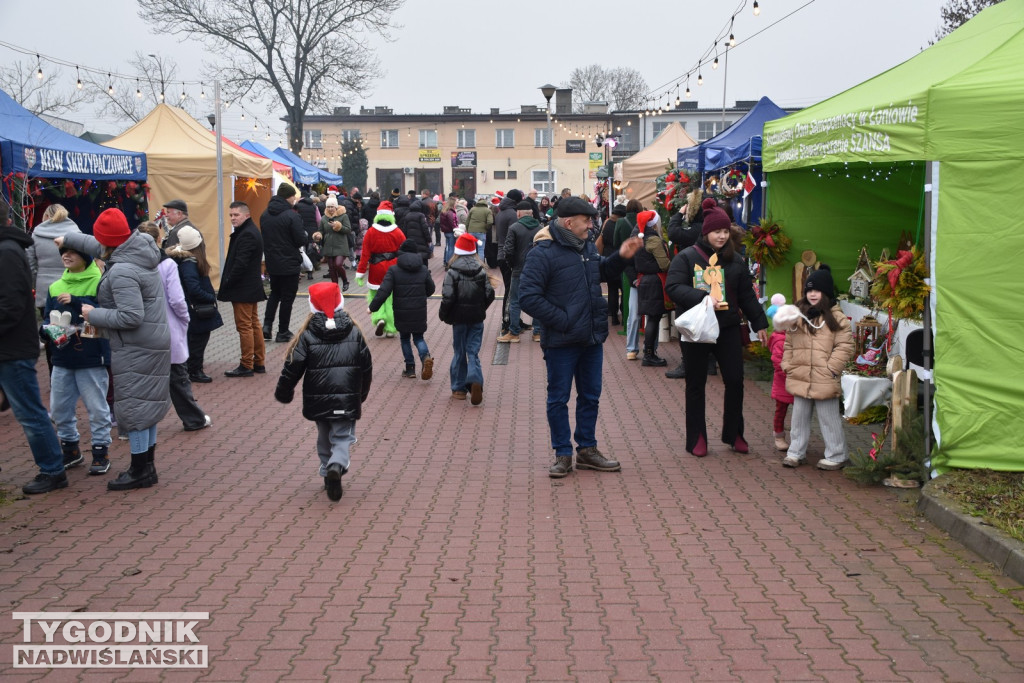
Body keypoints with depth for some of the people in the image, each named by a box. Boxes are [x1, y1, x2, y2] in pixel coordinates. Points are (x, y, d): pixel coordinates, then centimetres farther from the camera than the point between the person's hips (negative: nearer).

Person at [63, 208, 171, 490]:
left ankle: (139, 471, 7)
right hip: (154, 343, 10)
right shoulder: (138, 250, 4)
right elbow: (101, 247, 24)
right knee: (145, 403, 16)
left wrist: (94, 315, -14)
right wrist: (68, 239, 33)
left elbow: (131, 317, -27)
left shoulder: (121, 272, -24)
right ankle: (147, 465, 25)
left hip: (136, 349, -10)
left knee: (133, 406, -1)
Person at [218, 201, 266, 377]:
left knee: (244, 326, -5)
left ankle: (246, 366, -1)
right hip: (252, 287, 11)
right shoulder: (251, 231, 15)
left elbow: (240, 263, -24)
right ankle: (259, 362, 21)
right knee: (254, 324, 15)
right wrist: (228, 282, 14)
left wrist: (227, 283, -16)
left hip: (243, 289, -11)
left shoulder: (246, 234, -19)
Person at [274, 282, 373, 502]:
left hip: (318, 401, 1)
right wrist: (361, 394, 22)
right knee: (343, 437, 4)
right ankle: (337, 466, -23)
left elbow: (293, 367, -4)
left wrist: (283, 393, 11)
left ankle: (328, 472, 21)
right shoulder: (354, 333, 0)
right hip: (347, 400, 0)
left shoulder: (307, 336, -5)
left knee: (324, 437, 20)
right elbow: (367, 367, 7)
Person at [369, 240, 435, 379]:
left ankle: (410, 368, 14)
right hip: (419, 313, 2)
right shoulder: (424, 269, 0)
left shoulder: (394, 270, -9)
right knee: (418, 337, 15)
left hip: (402, 313, -2)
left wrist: (372, 307, -6)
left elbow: (384, 291, -14)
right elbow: (431, 289, 8)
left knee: (405, 338, 16)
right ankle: (426, 356, -15)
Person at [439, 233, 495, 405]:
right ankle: (475, 380, -18)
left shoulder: (452, 272, -11)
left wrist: (443, 314, 0)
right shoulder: (481, 271, 0)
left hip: (459, 318, -2)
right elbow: (489, 294, 1)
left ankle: (459, 388, 15)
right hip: (477, 318, 2)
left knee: (459, 352, 10)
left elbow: (448, 297, -15)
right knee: (473, 351, 6)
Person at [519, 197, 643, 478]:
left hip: (592, 338, 7)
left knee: (590, 396, 15)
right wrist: (561, 320, -21)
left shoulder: (587, 247, 8)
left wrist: (620, 258, 7)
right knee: (558, 399, 5)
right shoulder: (543, 253, -16)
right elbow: (528, 297, -20)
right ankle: (563, 455, 16)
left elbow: (602, 272, 26)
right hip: (561, 341, -7)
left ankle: (587, 449, 28)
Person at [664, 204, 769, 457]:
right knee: (696, 385, 6)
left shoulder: (735, 260, 10)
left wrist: (759, 323, 12)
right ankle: (696, 438, 17)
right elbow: (673, 287, -16)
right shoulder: (687, 257, -5)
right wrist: (702, 298, -27)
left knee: (735, 381, 1)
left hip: (728, 329, 4)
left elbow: (747, 295, 14)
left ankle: (733, 434, 18)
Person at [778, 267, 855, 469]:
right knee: (799, 418, 14)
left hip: (825, 381, -5)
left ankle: (836, 456, 16)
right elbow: (789, 344, 13)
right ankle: (795, 452, 26)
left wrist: (831, 368, -13)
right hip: (800, 379, 5)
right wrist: (787, 365, 5)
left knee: (829, 419, 4)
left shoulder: (836, 317, -6)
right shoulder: (798, 314, 9)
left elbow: (845, 346, -9)